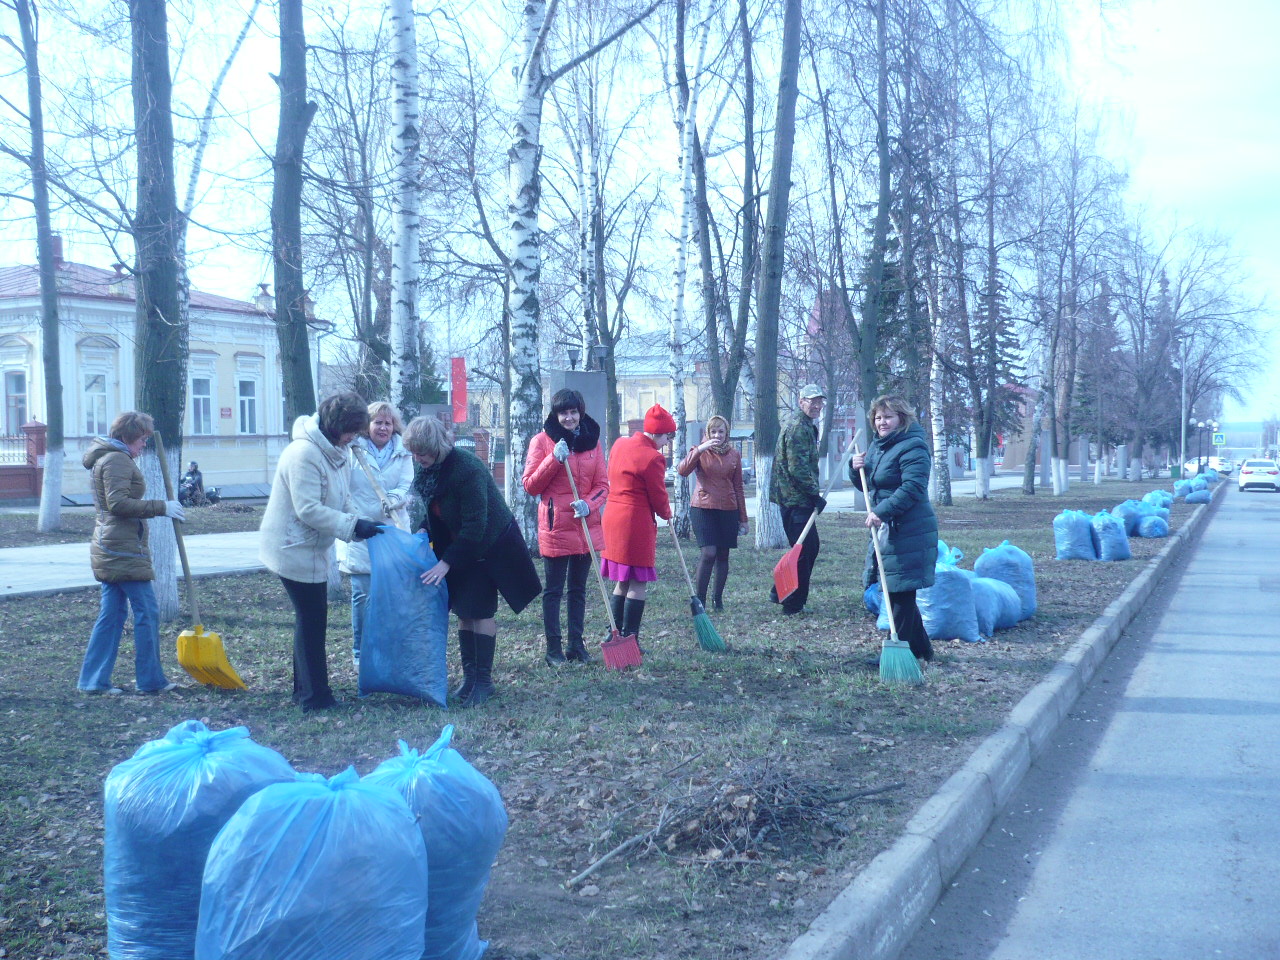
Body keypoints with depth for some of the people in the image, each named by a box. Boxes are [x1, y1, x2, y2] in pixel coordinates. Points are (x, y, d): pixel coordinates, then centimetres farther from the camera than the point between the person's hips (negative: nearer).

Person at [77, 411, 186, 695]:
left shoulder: (103, 459, 21)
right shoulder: (117, 460, -13)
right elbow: (119, 503, -23)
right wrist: (161, 507, -21)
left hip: (109, 549, 11)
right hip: (123, 550, -11)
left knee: (111, 613, 11)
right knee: (147, 612, -4)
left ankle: (93, 680, 12)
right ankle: (150, 680, 1)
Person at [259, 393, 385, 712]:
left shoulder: (335, 452, 8)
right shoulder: (304, 453, -24)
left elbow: (337, 502, 12)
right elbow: (308, 510, -28)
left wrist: (360, 523, -2)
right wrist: (352, 525, -28)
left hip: (311, 548, 10)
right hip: (294, 550, -10)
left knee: (311, 619, 17)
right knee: (311, 620, -4)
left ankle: (305, 691, 28)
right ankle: (315, 697, 3)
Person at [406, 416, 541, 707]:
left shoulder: (467, 469, -29)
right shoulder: (428, 468, -3)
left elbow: (475, 525, -28)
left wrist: (447, 562, -27)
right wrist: (424, 532, -6)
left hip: (491, 546, -7)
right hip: (459, 546, 8)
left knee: (480, 611, -6)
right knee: (463, 610, 7)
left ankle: (483, 681, 3)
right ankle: (470, 676, 14)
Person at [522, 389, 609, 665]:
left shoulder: (591, 441, 8)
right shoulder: (542, 441, -3)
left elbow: (602, 484, 7)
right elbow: (530, 486, -5)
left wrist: (589, 504, -13)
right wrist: (554, 459, -16)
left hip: (586, 525, 4)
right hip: (555, 525, -4)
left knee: (578, 589, 12)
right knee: (554, 590, 1)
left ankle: (577, 646, 20)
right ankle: (553, 650, 7)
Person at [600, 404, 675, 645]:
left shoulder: (619, 444, 9)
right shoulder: (652, 458, -16)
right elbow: (658, 498, -8)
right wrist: (667, 514, 13)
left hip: (612, 517, 9)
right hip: (636, 522, -9)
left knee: (622, 583, 16)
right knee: (638, 584, -1)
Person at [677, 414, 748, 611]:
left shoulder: (734, 455, 10)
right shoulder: (700, 452, 2)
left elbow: (738, 488, 14)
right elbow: (683, 471, -17)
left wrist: (743, 518, 13)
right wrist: (700, 450, -27)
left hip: (728, 510, 3)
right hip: (703, 508, -3)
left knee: (723, 555, 6)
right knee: (708, 553, -14)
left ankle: (718, 598, 19)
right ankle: (700, 599, -5)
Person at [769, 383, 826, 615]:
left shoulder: (808, 427, 19)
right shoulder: (798, 428, -15)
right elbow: (797, 468, -23)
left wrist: (814, 494, 19)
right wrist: (816, 495, -19)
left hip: (801, 500, 10)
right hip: (796, 500, -10)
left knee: (811, 547, 16)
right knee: (803, 552, -5)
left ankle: (781, 592, 23)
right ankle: (793, 605, 3)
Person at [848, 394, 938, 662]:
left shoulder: (912, 447, -13)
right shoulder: (877, 445, 16)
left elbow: (913, 488, -24)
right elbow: (867, 486, 22)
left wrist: (882, 511, -30)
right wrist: (856, 468, 2)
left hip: (908, 532, -10)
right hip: (886, 529, 10)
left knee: (900, 592, -5)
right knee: (895, 591, 15)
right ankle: (921, 648, 27)